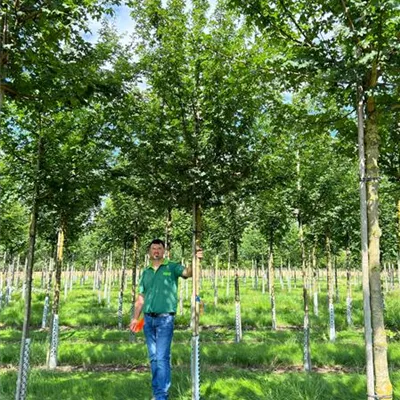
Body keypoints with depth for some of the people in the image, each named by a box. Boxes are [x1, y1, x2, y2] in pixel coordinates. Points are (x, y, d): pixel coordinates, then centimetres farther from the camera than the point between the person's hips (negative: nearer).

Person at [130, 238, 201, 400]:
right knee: (153, 358, 12)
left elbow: (187, 272, -20)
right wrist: (135, 317, 12)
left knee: (162, 358, -7)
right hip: (148, 319, 5)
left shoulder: (172, 267, -1)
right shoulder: (145, 272, 13)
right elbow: (141, 297, 16)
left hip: (165, 319, -5)